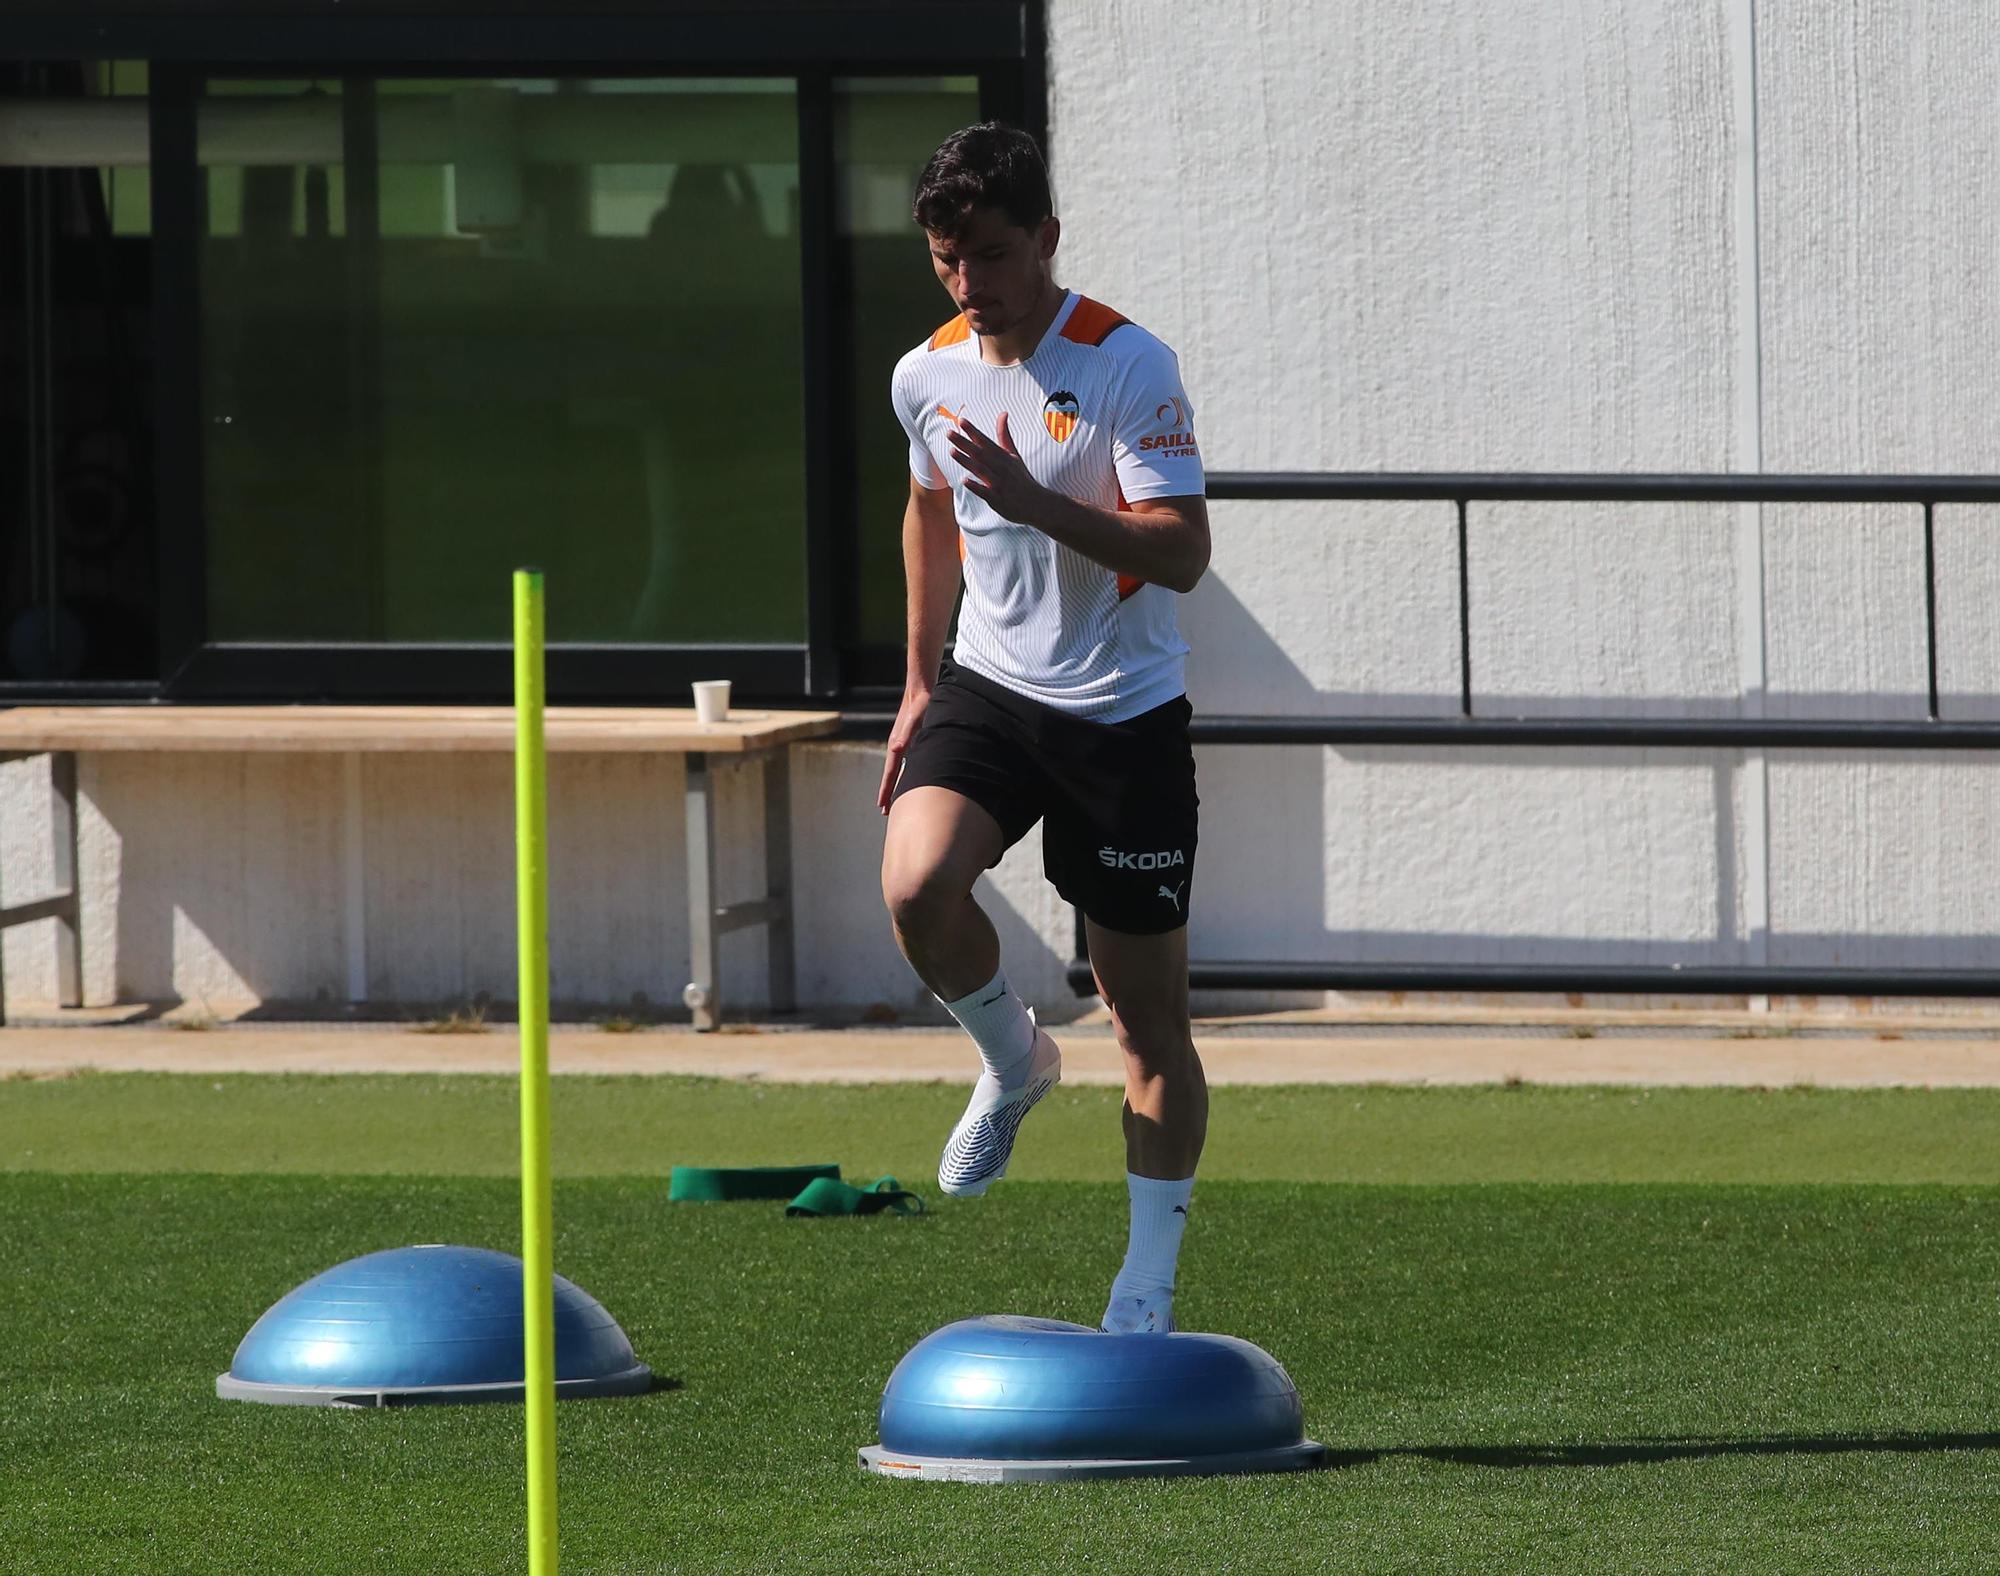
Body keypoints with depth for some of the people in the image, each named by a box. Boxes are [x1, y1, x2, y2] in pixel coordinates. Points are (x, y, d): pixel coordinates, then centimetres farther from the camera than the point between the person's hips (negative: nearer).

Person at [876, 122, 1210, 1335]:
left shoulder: (1128, 368, -15)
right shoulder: (928, 375, 3)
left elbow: (1183, 553, -21)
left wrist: (1039, 505, -33)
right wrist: (919, 680, 22)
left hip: (1125, 716, -4)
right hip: (989, 689, 4)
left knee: (1151, 1019, 2)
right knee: (916, 884, -26)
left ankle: (1147, 1296, 11)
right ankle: (1015, 1063, 5)